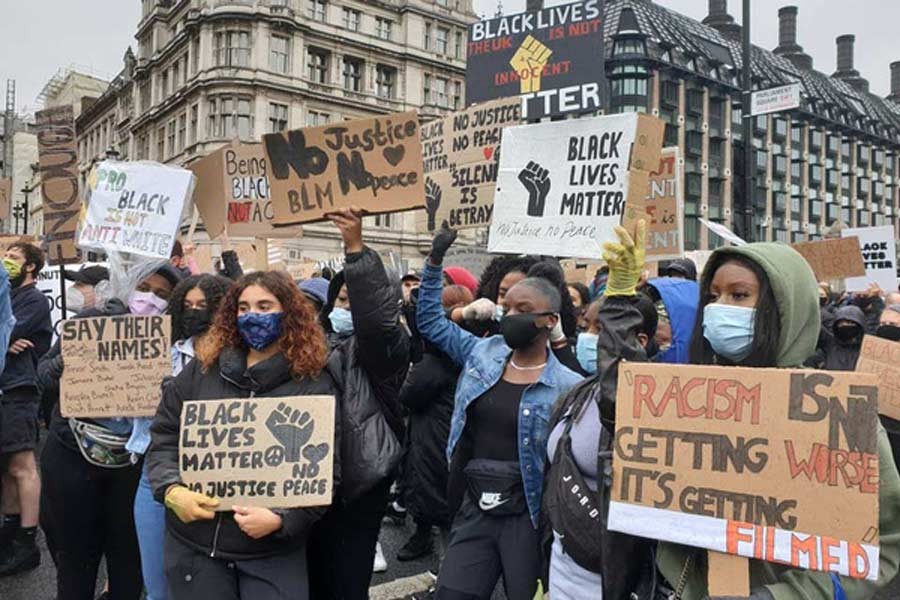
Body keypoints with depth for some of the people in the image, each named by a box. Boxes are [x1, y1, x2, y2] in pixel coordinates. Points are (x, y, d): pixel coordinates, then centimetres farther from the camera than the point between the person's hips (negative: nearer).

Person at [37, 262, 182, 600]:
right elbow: (44, 371, -1)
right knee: (74, 551, 13)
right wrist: (65, 363, -21)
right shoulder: (95, 319, -4)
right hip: (73, 455, 0)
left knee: (129, 554, 14)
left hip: (133, 461, 1)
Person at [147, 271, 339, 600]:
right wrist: (172, 490, -10)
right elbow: (163, 437, 6)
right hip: (194, 543, 3)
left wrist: (281, 519, -20)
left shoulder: (314, 382, -6)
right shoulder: (202, 369, 3)